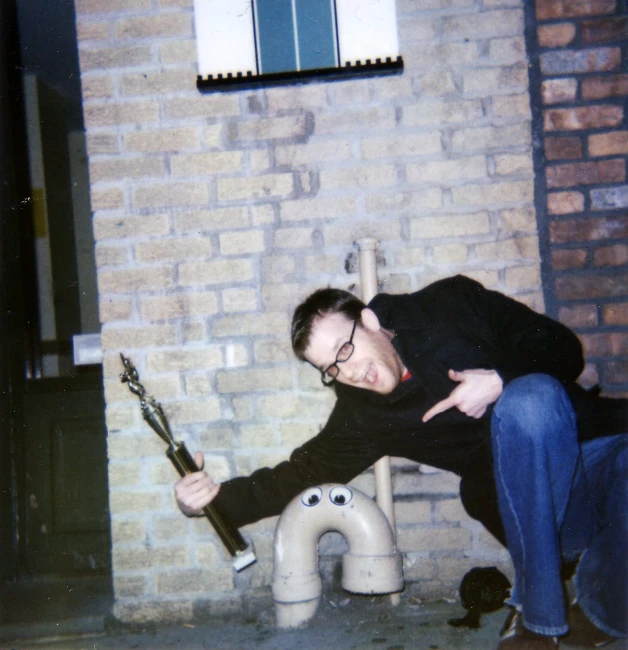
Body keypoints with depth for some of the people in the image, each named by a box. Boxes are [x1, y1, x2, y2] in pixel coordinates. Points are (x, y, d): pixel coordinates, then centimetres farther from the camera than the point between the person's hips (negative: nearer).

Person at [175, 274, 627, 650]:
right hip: (543, 492, 0)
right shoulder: (361, 417, 0)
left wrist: (501, 381, -16)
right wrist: (215, 497, -12)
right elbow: (302, 473, 2)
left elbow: (561, 346, 2)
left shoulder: (451, 305, -1)